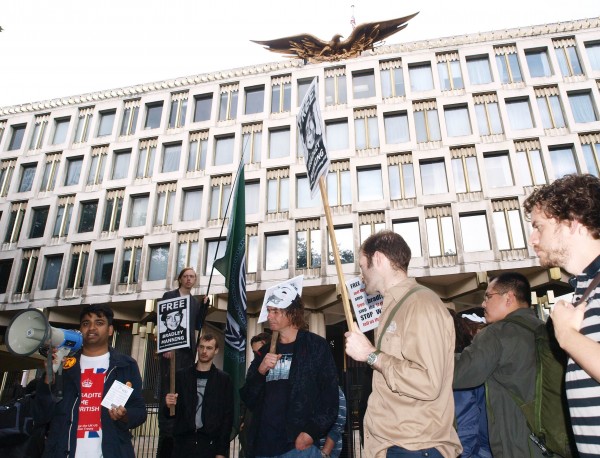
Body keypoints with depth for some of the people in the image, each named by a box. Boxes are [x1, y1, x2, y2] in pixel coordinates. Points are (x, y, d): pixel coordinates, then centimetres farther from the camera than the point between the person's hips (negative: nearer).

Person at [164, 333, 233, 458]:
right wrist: (169, 405, -13)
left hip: (210, 443, -1)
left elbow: (228, 416, -1)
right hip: (183, 442, 2)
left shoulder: (223, 379, 1)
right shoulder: (181, 375, 6)